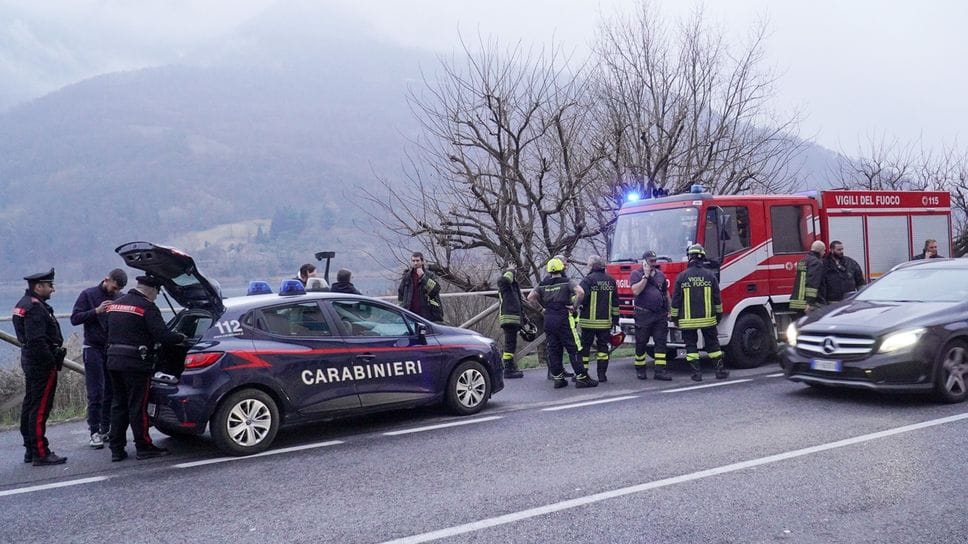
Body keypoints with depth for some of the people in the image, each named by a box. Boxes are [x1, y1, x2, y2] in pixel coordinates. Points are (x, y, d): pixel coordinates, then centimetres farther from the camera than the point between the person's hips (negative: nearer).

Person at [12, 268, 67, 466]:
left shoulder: (23, 303, 15)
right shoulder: (35, 307, -18)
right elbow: (36, 340, -25)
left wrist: (53, 358, 15)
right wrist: (53, 361, -18)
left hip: (30, 360, 11)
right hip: (42, 363, -11)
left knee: (29, 406, 15)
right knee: (40, 409, -7)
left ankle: (30, 450, 24)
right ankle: (41, 454, -3)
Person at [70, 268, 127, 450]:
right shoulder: (88, 295, 1)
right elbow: (75, 318, -4)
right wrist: (96, 311, -17)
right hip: (94, 349, -3)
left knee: (111, 392, 4)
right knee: (96, 393, -6)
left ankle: (105, 429, 13)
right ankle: (95, 432, -2)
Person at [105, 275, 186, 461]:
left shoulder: (115, 304, 16)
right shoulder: (147, 307, -11)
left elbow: (111, 333, 21)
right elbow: (162, 334, -18)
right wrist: (181, 337, -1)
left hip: (113, 360, 8)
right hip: (135, 362, -8)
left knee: (119, 404, 13)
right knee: (138, 407, -1)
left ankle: (116, 449, 15)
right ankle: (143, 448, 5)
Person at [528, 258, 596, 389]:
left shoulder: (543, 284, 9)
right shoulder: (566, 283, -4)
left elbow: (530, 297, 3)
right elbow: (580, 292, -20)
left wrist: (542, 307, 11)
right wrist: (574, 306, -9)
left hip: (548, 319, 5)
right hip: (563, 319, -5)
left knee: (553, 350, 9)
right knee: (573, 349, -2)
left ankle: (558, 379, 12)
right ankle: (581, 378, -3)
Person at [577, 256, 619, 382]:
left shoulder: (588, 279, -10)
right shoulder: (611, 281, 10)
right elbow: (615, 302, 15)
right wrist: (615, 318, 20)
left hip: (589, 321, -5)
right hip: (605, 321, 5)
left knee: (584, 347, 4)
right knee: (603, 347, 11)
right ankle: (602, 374, 9)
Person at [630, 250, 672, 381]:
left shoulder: (660, 275, 13)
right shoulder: (636, 274, -2)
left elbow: (666, 293, 20)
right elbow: (636, 291, -18)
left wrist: (669, 310, 16)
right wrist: (646, 276, -15)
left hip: (660, 315, 4)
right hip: (643, 314, -4)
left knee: (661, 342, -2)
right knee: (641, 343, 3)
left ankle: (660, 370, -2)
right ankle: (640, 369, 15)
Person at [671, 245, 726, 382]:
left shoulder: (682, 276, -4)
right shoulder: (710, 275, 0)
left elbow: (676, 300, -2)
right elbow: (717, 298, 5)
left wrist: (675, 317, 7)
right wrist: (719, 314, 16)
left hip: (687, 320, -1)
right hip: (707, 319, 2)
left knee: (691, 346, 6)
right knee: (712, 344, 12)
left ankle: (696, 373, 3)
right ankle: (720, 370, 14)